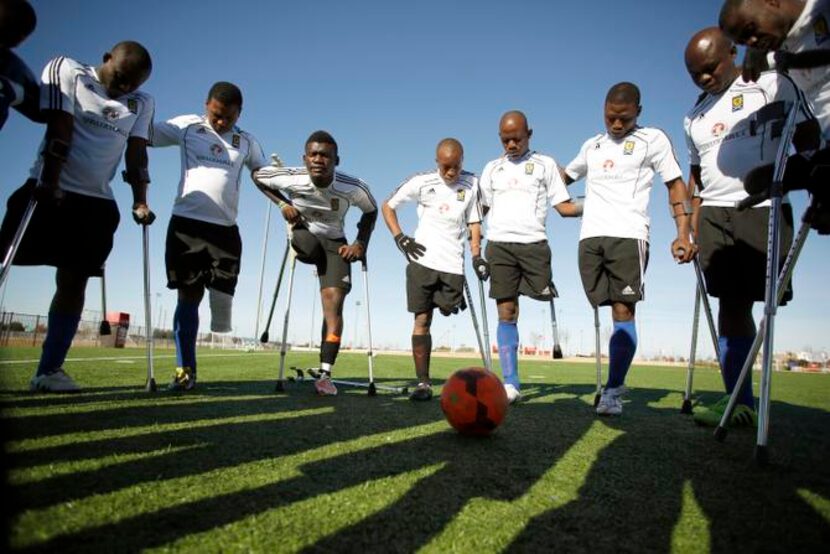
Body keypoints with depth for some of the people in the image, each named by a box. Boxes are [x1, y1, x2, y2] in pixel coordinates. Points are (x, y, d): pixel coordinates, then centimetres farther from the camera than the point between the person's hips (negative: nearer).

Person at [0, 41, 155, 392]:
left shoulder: (142, 104, 9)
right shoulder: (67, 71, 1)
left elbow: (136, 155, 3)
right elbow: (58, 131, -10)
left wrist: (140, 202, -7)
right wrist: (49, 182, -17)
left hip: (96, 202, 3)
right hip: (50, 190, -2)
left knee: (74, 281, -1)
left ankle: (49, 369, 3)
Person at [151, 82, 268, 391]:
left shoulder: (246, 142, 13)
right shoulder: (187, 126, 7)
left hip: (225, 228, 2)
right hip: (186, 223, -2)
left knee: (222, 294, -1)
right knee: (189, 295, 0)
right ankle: (185, 368, 8)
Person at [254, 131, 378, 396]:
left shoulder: (353, 188, -25)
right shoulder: (292, 179, -25)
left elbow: (371, 211, -3)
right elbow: (257, 176, -5)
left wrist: (360, 244, -13)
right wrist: (283, 204, -16)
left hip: (334, 242, -1)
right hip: (304, 234, 1)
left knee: (334, 299, -16)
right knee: (307, 246, -36)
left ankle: (325, 374, -14)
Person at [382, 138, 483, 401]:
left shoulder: (472, 183, 4)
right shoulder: (421, 181, 0)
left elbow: (474, 223, 8)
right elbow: (387, 206, 8)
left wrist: (476, 256, -4)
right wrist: (400, 238, -3)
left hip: (453, 263, 1)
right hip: (422, 259, -1)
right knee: (422, 320, -2)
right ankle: (423, 382, 4)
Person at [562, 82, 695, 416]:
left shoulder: (653, 139, 10)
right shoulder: (592, 146, 23)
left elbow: (675, 184, 6)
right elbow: (565, 176, 38)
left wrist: (683, 234, -5)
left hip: (628, 235, -4)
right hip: (590, 237, 4)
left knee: (623, 311, -10)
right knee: (612, 310, 0)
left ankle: (613, 391, -10)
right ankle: (615, 384, 7)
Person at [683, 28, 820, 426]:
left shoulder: (770, 84, 6)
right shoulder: (694, 117, 19)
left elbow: (809, 137, 2)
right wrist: (692, 228, 12)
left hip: (763, 211, -4)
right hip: (714, 216, 4)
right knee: (731, 304, 1)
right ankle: (739, 401, 5)